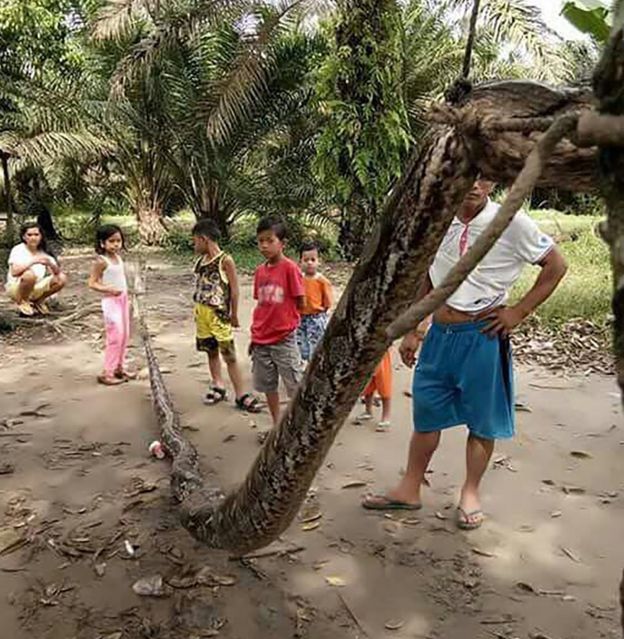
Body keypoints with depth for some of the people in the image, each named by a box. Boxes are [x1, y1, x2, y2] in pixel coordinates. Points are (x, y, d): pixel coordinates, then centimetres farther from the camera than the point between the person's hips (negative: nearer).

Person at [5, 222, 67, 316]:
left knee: (62, 278, -13)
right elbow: (14, 272, -31)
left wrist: (50, 264, -27)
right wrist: (33, 261, -38)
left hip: (36, 288, 6)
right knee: (30, 275, -36)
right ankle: (23, 302, -9)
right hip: (16, 289, -6)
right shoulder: (18, 250, -14)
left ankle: (38, 301, 7)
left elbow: (57, 272, -6)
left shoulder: (44, 252, 2)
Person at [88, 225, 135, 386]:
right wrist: (109, 289, -28)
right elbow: (92, 283, -17)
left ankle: (119, 367, 23)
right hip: (111, 301, -8)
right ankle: (107, 372, 1)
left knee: (124, 335, 12)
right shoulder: (101, 261, -16)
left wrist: (126, 296, 15)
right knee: (115, 336, -8)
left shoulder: (118, 257, 6)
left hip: (123, 299, 8)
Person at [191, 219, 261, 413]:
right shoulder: (201, 260, 8)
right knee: (211, 351, 14)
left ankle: (241, 395, 1)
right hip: (201, 312, 6)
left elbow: (234, 289, -8)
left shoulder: (225, 260, -11)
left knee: (229, 355, -4)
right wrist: (197, 311, 13)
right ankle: (218, 387, 28)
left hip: (219, 313, -6)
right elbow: (199, 286, 15)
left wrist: (234, 315, -6)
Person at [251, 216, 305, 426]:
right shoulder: (260, 271, 6)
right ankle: (276, 425, 30)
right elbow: (260, 304, 12)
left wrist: (284, 317, 2)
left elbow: (301, 302, -8)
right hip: (261, 339, 6)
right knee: (267, 384, 15)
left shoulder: (290, 268, -11)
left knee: (295, 385, 1)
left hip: (283, 339, -6)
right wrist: (254, 335, 10)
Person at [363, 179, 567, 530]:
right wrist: (414, 332, 11)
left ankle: (471, 492, 29)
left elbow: (556, 264, -2)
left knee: (482, 420, 9)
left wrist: (520, 311, -8)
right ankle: (410, 488, 27)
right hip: (439, 334, 4)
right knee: (425, 413, 13)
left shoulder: (511, 223, -10)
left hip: (482, 337, -4)